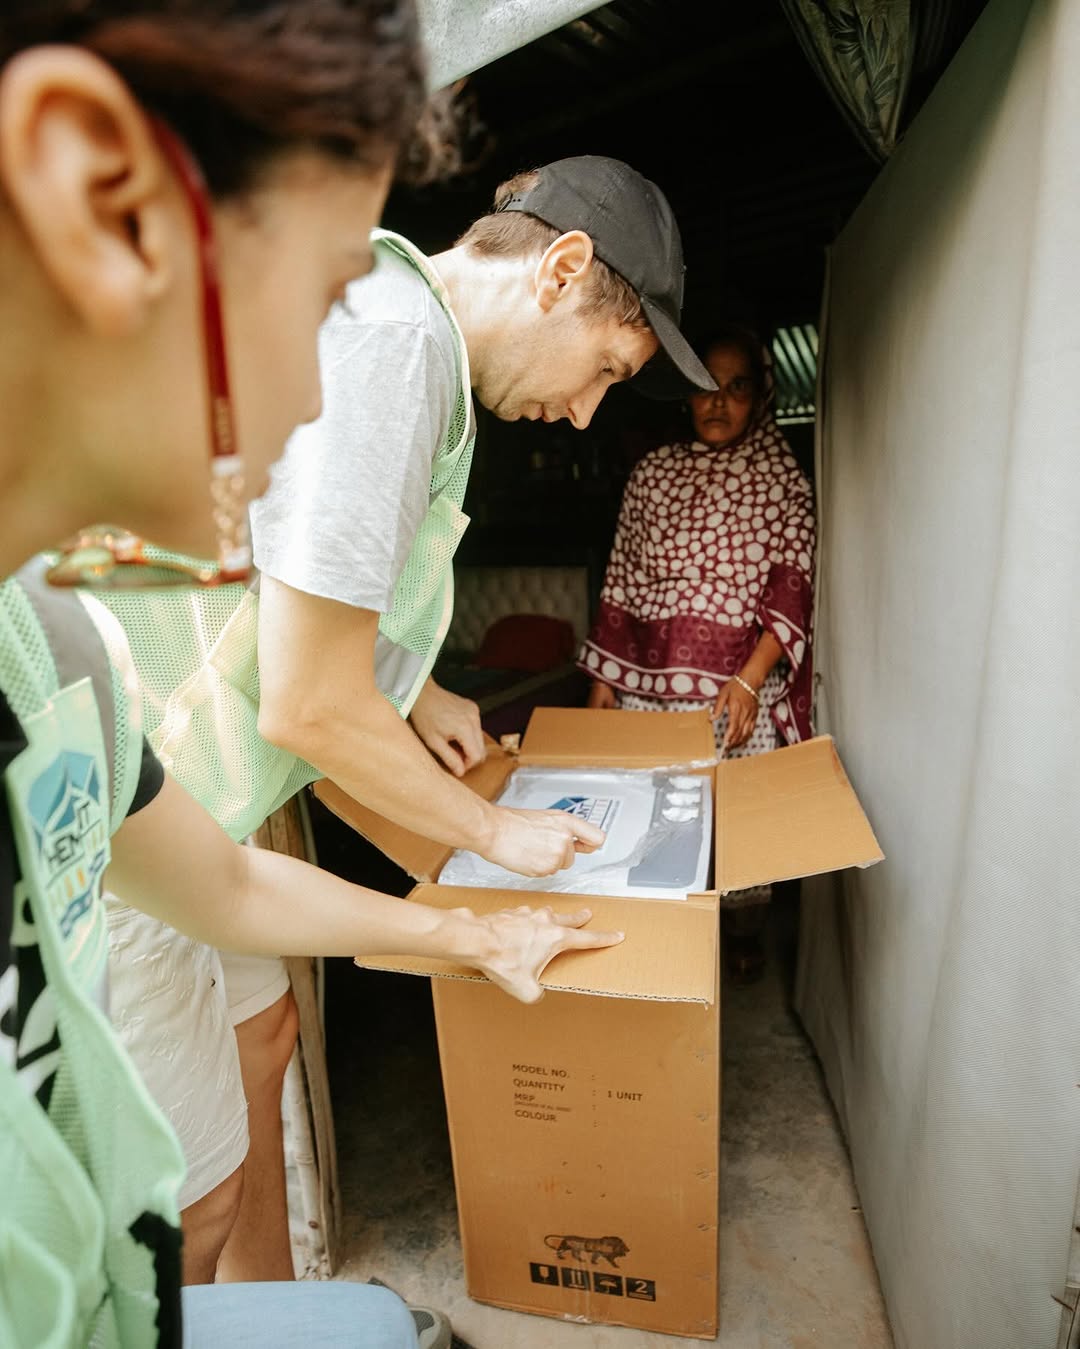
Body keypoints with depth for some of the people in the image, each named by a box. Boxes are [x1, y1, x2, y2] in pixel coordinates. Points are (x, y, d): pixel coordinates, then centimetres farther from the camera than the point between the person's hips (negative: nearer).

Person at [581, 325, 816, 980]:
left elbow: (791, 591, -5)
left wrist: (749, 680, -18)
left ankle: (744, 936, 32)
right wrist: (604, 676, 7)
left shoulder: (783, 481, 2)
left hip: (739, 688, -2)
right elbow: (622, 580, 10)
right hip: (648, 682, 2)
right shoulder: (653, 471, 9)